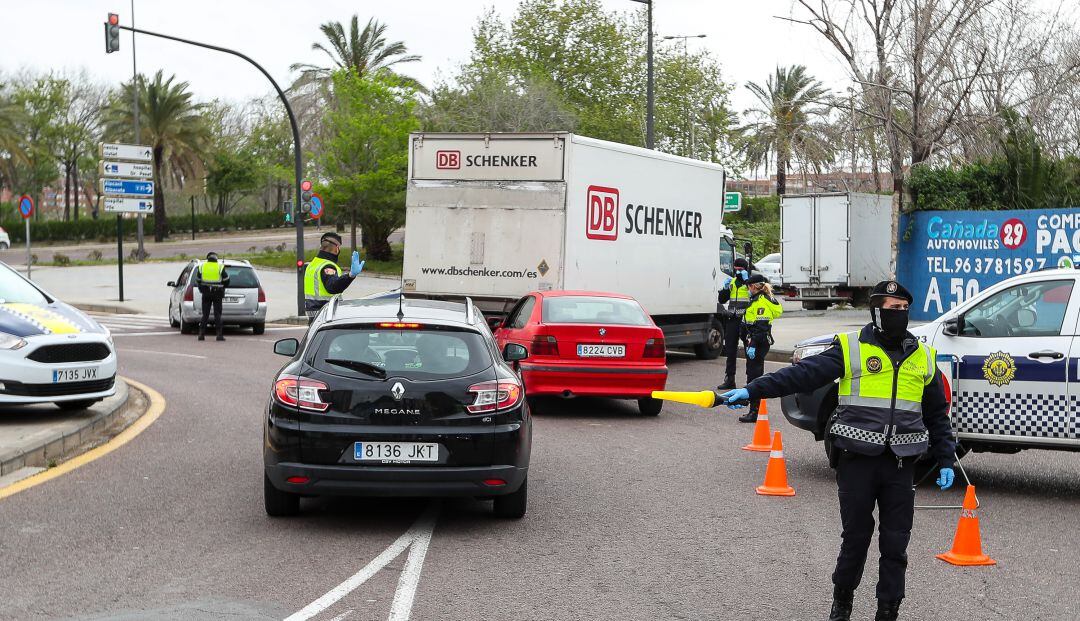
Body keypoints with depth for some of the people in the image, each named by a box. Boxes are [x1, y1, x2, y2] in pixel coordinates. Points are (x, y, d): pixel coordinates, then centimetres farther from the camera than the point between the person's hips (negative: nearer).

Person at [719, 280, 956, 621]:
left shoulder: (923, 357, 10)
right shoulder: (851, 349, -2)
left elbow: (938, 414, 18)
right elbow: (803, 373, -11)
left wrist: (946, 461, 13)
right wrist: (752, 391, -22)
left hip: (900, 465, 3)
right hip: (857, 461, -2)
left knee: (896, 542, 5)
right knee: (856, 536, 7)